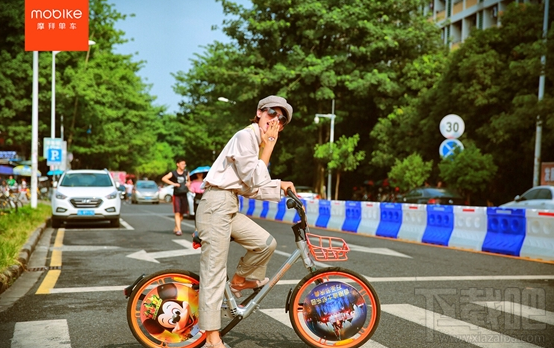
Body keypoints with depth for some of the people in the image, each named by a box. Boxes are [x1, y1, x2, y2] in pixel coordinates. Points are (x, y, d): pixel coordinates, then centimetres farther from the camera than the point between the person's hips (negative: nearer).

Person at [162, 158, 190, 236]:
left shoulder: (186, 172, 10)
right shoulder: (173, 173, -5)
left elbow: (188, 180, 27)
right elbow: (164, 178, -16)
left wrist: (188, 183, 4)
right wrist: (173, 183, -20)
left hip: (184, 195, 5)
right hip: (176, 195, -5)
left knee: (182, 213, 9)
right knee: (177, 213, -11)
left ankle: (176, 228, 25)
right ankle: (179, 230, -16)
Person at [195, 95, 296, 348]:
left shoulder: (258, 142, 18)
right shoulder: (246, 136, -10)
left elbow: (251, 189, 15)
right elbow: (254, 180, -15)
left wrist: (279, 185, 6)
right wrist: (268, 145, -8)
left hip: (230, 208, 9)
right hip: (216, 205, -9)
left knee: (266, 243, -3)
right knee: (214, 270, -8)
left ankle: (240, 280, 21)